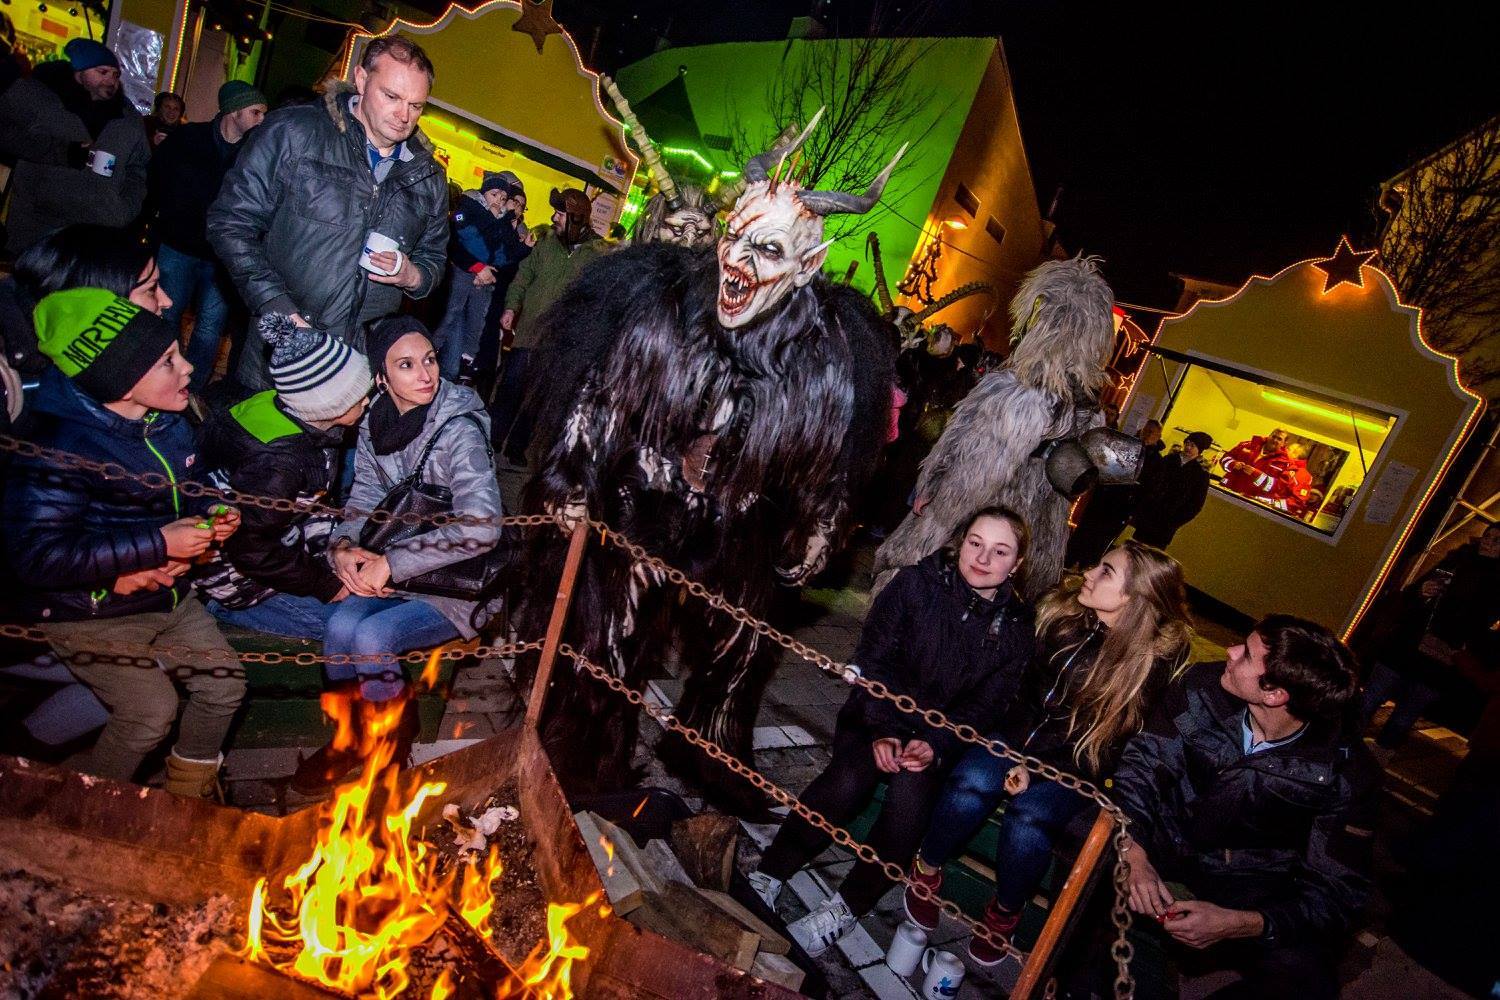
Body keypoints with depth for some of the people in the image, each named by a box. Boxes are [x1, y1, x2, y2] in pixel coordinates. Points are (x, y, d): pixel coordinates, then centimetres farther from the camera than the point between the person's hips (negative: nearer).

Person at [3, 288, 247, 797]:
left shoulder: (167, 423, -1)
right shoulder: (64, 447, -26)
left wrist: (208, 515, -7)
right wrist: (157, 545, -31)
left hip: (166, 594, 7)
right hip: (90, 613, -7)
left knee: (224, 684, 5)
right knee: (151, 712, -13)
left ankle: (190, 785, 33)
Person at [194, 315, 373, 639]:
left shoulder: (309, 422, -9)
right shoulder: (276, 463, -34)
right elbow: (249, 548, -24)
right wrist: (326, 586, -16)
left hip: (278, 541, 8)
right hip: (239, 579, -8)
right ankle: (229, 611, 1)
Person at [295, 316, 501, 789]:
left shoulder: (459, 431, -21)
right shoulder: (376, 423, 1)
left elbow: (481, 527, -30)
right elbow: (365, 497, 10)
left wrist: (392, 562, -26)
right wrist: (343, 547, -11)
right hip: (399, 570, 6)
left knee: (372, 637, -24)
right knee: (340, 626, -19)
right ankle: (346, 738, 7)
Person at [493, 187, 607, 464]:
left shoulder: (600, 253, -6)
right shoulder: (547, 242, 3)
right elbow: (524, 274, 10)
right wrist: (511, 306, -1)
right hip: (528, 329, 2)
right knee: (510, 387, 4)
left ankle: (517, 446, 24)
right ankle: (493, 438, 19)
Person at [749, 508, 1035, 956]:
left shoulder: (1016, 626, 1)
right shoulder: (916, 583, -4)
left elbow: (987, 704, -2)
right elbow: (871, 659, -7)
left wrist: (937, 743, -19)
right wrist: (882, 728, -20)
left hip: (944, 737, 1)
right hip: (879, 717, -1)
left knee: (910, 793, -29)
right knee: (848, 780, -29)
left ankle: (846, 908, -13)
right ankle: (767, 875, -13)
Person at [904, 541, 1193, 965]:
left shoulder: (1157, 658, -18)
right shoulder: (1063, 607, -9)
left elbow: (1117, 743, -14)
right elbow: (1017, 680, 1)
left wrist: (1036, 767, -20)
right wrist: (1020, 749, -9)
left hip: (1076, 767, -2)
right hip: (1020, 736, 3)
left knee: (1029, 819, -29)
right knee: (972, 784, -26)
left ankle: (1005, 910, 2)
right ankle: (927, 870, 1)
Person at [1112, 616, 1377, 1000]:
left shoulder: (1345, 773, -20)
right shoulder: (1203, 687, -16)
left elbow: (1335, 893, -15)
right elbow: (1144, 765, -10)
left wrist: (1239, 925, -30)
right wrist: (1134, 853, -27)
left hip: (1252, 890, -2)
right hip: (1170, 842, 2)